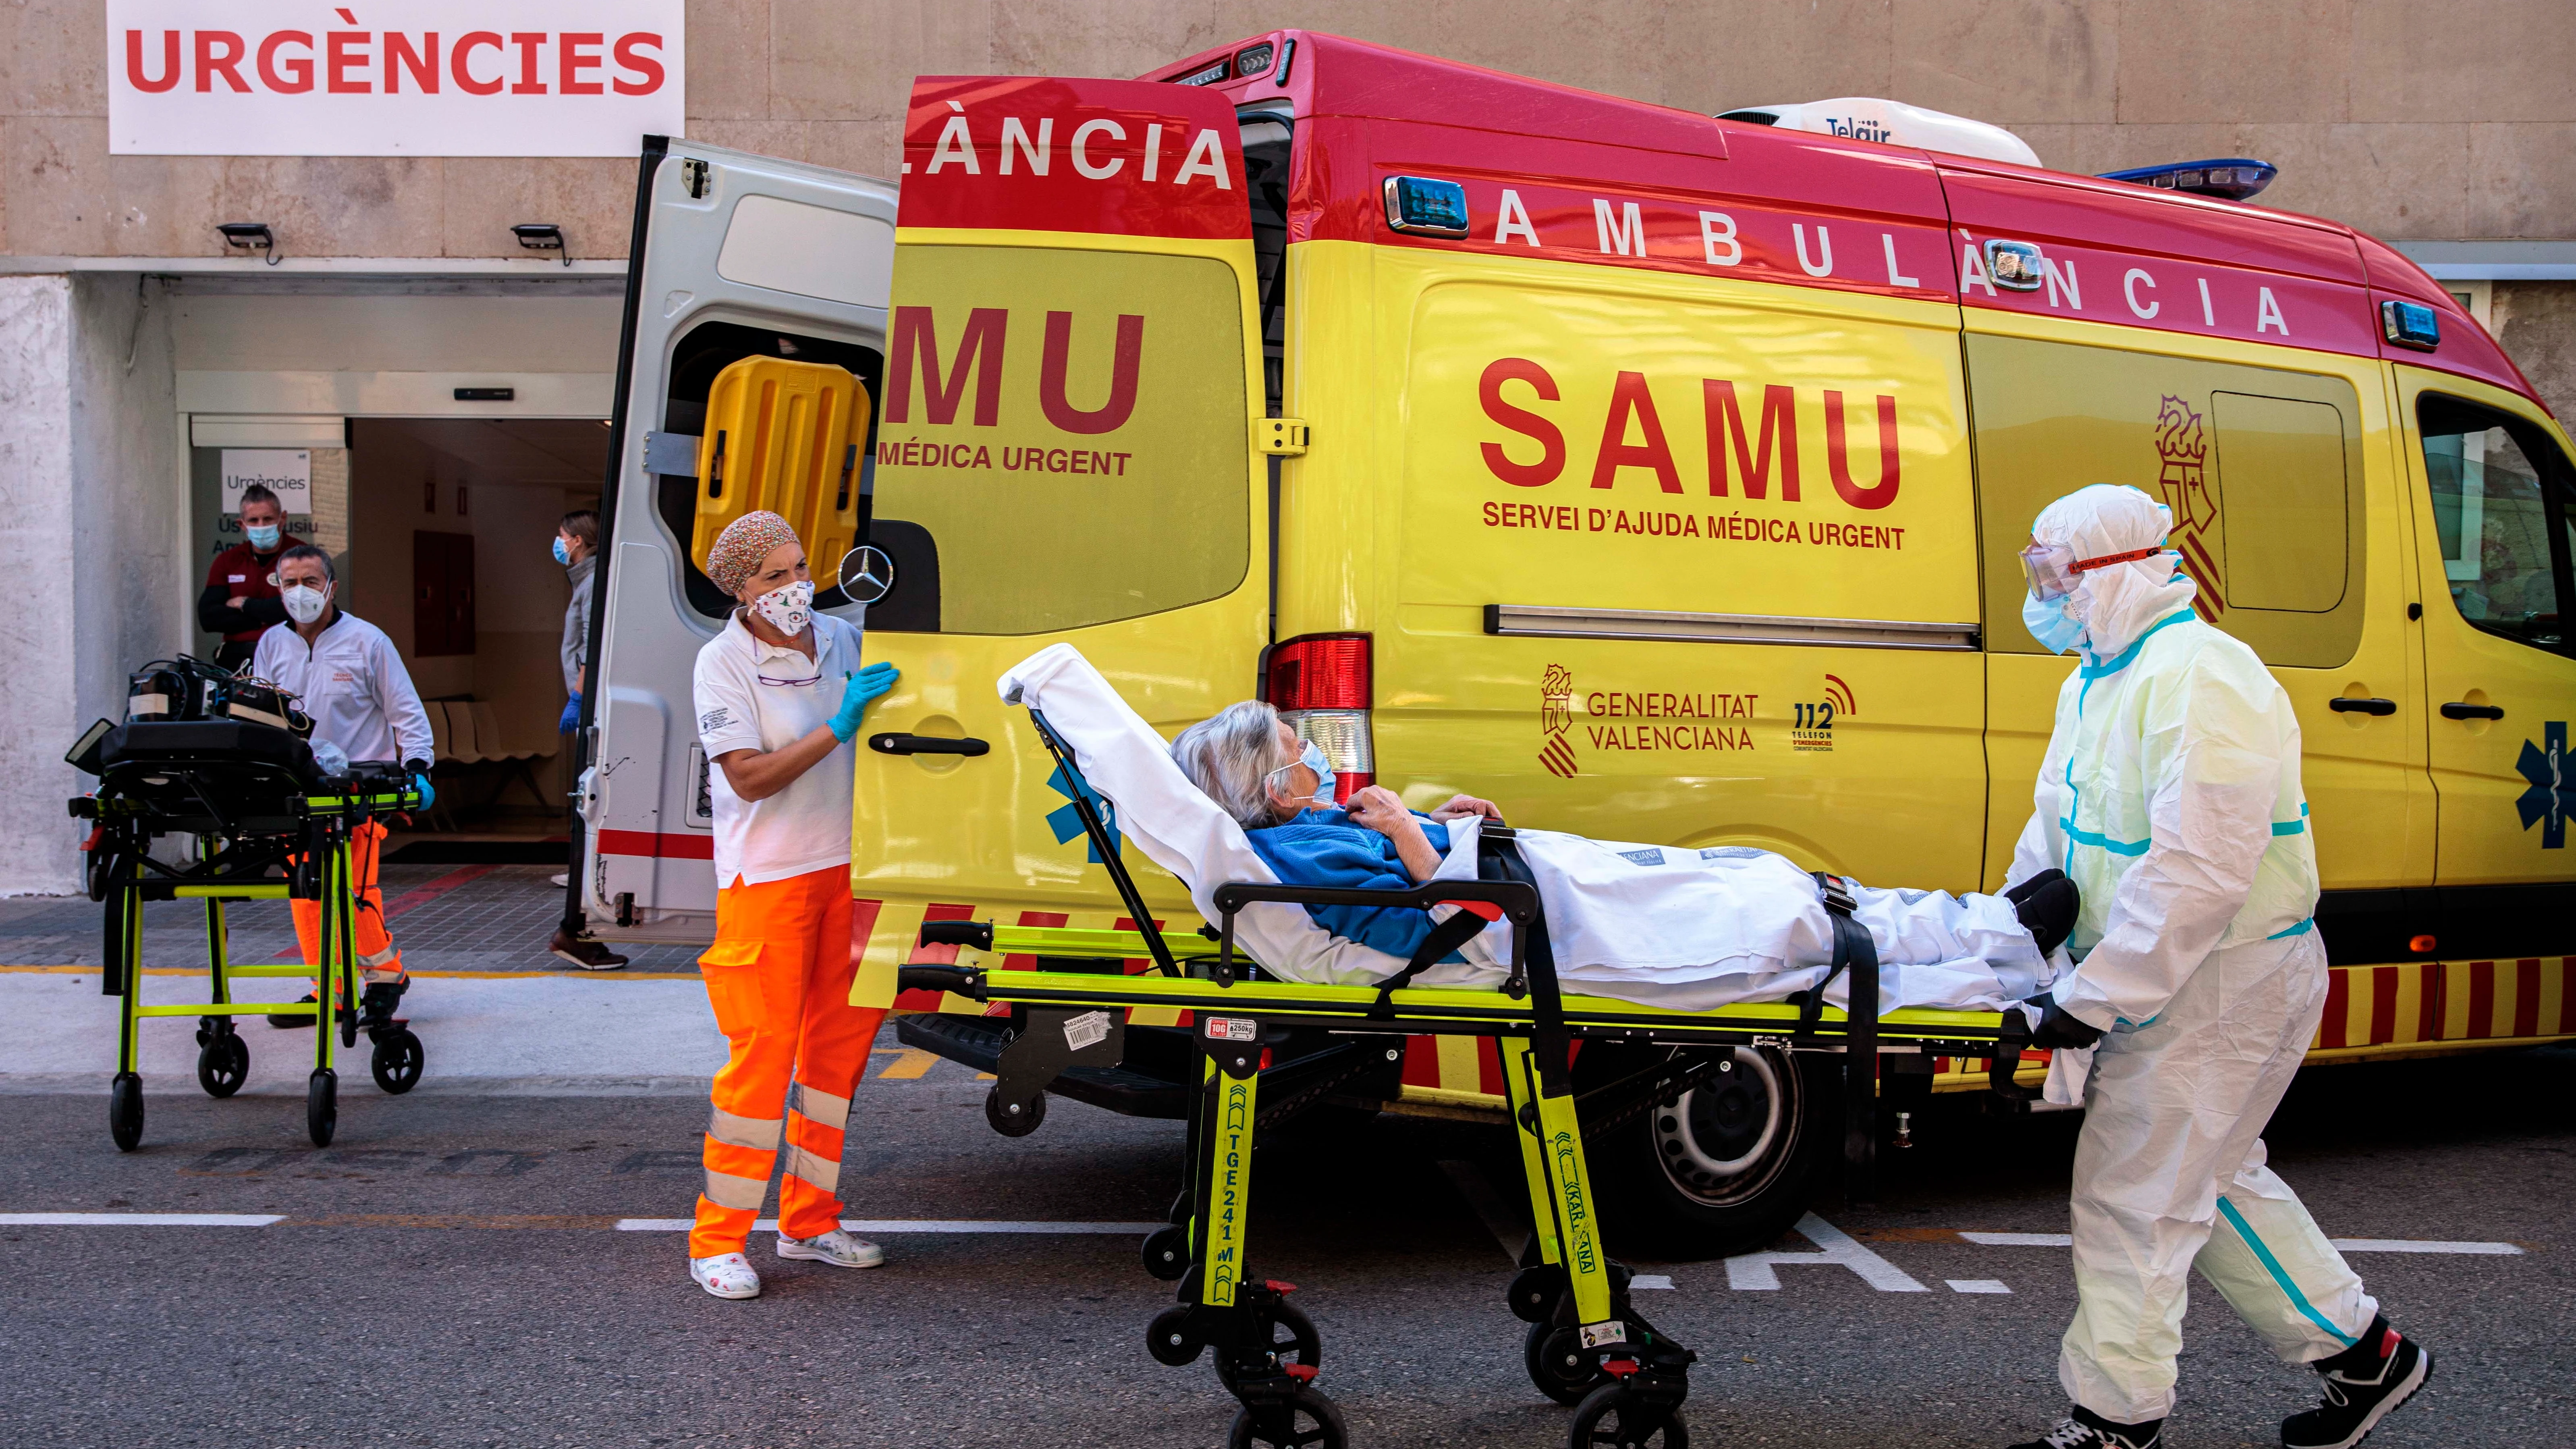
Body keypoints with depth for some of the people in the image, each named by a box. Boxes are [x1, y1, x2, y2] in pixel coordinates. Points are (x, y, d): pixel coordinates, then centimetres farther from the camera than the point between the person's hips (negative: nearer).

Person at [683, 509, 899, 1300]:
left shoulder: (841, 639, 6)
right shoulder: (723, 663, -10)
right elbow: (750, 777, -18)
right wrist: (837, 729, -23)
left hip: (845, 865, 6)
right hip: (766, 877, -6)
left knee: (840, 1041, 9)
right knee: (762, 1049, -7)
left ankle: (810, 1222, 22)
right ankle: (718, 1241, 2)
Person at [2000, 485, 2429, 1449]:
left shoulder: (2200, 680, -23)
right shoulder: (2099, 679, 12)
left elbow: (2200, 870, -29)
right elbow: (2056, 827, 18)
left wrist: (2091, 1001, -27)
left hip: (2223, 984, -10)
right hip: (2167, 979, 10)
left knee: (2132, 1195, -4)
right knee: (2213, 1181, 19)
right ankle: (2363, 1352, 32)